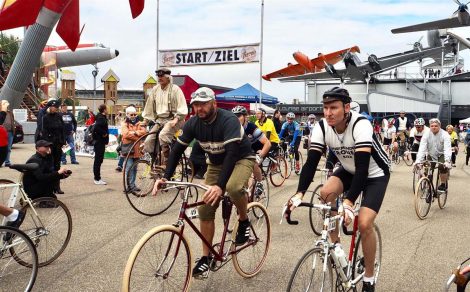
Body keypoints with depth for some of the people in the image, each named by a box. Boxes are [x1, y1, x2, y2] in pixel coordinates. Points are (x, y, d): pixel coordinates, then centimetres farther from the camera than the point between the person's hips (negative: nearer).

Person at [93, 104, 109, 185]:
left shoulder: (101, 117, 13)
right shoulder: (101, 118, -16)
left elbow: (96, 127, 19)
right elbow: (96, 127, -31)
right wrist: (103, 133, -19)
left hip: (100, 142, 10)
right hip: (100, 142, -10)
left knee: (99, 160, 14)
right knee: (98, 160, -5)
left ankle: (97, 178, 22)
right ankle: (97, 179, 0)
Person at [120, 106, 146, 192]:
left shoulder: (138, 124, 14)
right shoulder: (124, 124, 1)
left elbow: (144, 131, -1)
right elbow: (126, 134, -15)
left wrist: (135, 132, -14)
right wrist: (138, 136, -11)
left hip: (137, 150, 5)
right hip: (128, 149, -5)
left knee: (134, 168, 11)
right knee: (129, 168, -10)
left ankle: (131, 185, 21)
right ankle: (131, 185, -6)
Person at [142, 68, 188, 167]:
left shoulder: (175, 89, -9)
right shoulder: (155, 89, 7)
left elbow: (182, 108, -14)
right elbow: (149, 106, 15)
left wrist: (176, 119, -26)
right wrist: (145, 120, 13)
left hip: (173, 120, -6)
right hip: (160, 120, 6)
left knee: (163, 135, -32)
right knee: (148, 141, -7)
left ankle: (166, 163, -20)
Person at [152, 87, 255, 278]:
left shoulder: (228, 120, -29)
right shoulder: (193, 123, -12)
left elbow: (232, 153, -39)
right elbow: (177, 150, -8)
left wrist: (220, 186, -50)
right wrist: (165, 177, -21)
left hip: (241, 159, -5)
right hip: (216, 164, 6)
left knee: (233, 188, -39)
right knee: (205, 210, -2)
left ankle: (244, 221, -8)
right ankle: (206, 257, 13)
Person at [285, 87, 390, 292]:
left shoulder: (360, 125, -34)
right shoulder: (322, 127, -19)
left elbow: (362, 168, -41)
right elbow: (311, 162, -23)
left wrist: (348, 202, -51)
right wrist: (299, 194, -37)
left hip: (375, 173, -5)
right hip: (349, 170, 5)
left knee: (364, 224, -19)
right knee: (326, 193, -24)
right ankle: (335, 246, -1)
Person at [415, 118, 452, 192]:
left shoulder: (445, 135, -21)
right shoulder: (426, 135, -16)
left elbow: (447, 149, -32)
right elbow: (422, 149, -24)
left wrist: (447, 161, -48)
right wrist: (418, 161, -38)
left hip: (442, 155, -2)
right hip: (431, 155, 2)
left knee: (443, 167, -27)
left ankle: (443, 185, -7)